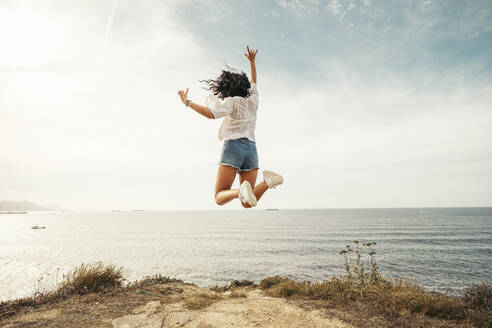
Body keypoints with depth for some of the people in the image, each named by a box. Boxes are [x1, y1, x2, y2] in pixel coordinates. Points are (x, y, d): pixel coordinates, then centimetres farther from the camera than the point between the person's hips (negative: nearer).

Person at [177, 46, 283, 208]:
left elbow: (210, 113, -14)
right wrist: (252, 62, 48)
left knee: (219, 198, -1)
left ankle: (241, 191, -32)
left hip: (233, 147, -5)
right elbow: (253, 82, 39)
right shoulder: (252, 101, 19)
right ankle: (268, 182, -19)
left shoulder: (232, 102, 1)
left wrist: (187, 102, -4)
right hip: (251, 149, 5)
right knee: (247, 204, 6)